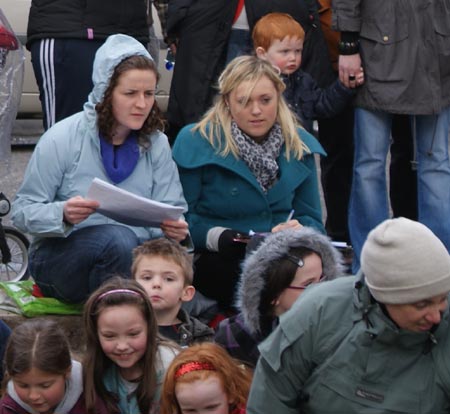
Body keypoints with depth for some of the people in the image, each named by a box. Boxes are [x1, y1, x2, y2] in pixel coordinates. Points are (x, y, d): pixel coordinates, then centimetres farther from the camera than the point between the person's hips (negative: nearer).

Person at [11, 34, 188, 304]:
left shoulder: (157, 144, 5)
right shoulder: (63, 139, -8)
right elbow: (23, 211, -7)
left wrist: (175, 228, -22)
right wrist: (63, 214, -29)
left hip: (134, 255, 4)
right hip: (57, 256, -3)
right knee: (118, 239, -36)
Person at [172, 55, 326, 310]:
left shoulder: (299, 145, 11)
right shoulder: (195, 142, -3)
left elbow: (312, 219, 12)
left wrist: (298, 230, -12)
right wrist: (218, 237, -24)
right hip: (217, 260, -4)